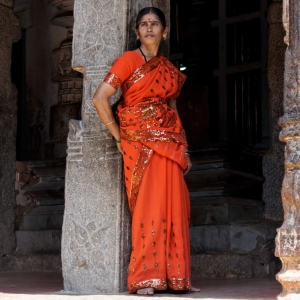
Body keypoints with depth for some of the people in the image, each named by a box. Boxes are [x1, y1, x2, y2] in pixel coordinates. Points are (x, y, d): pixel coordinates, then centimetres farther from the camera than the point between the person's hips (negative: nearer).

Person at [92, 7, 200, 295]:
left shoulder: (169, 69, 16)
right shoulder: (129, 60, -2)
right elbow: (100, 99, -11)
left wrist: (184, 149, 15)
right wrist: (119, 136, -8)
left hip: (169, 143, 5)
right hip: (140, 143, -5)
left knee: (174, 208, 2)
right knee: (148, 208, -8)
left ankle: (175, 276, 10)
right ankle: (144, 279, -1)